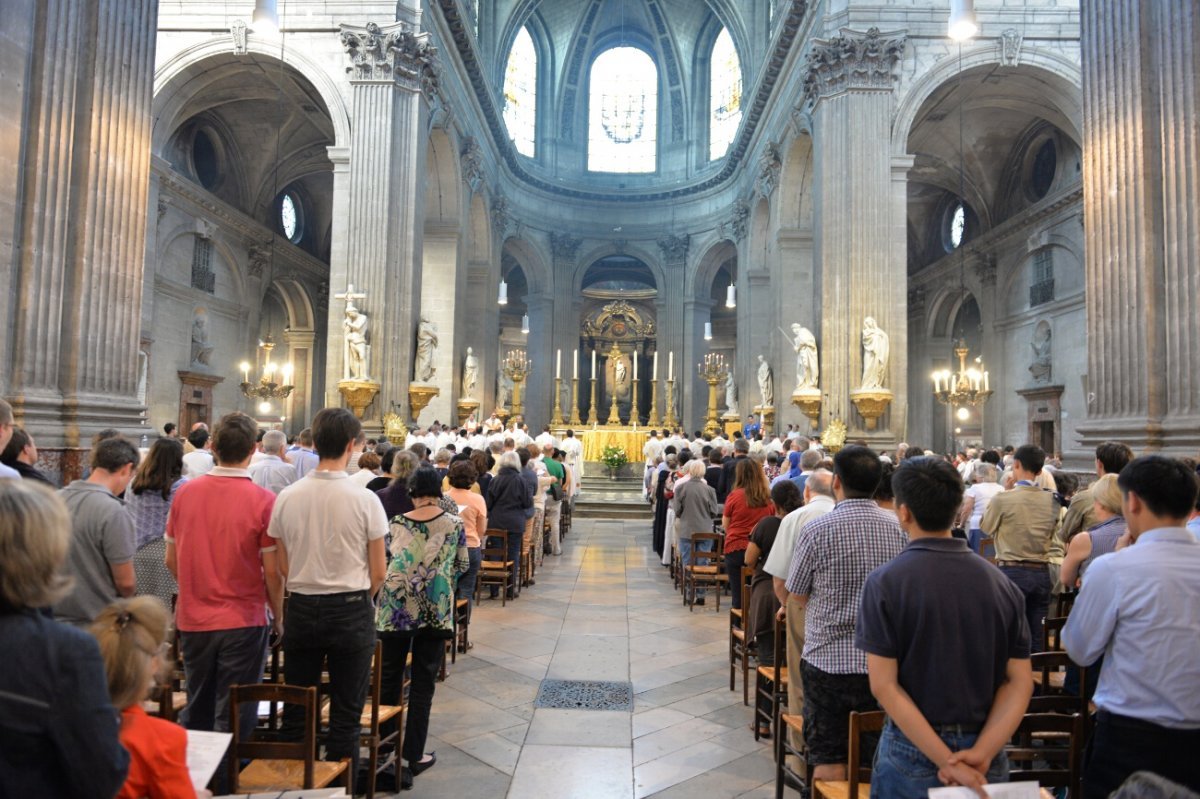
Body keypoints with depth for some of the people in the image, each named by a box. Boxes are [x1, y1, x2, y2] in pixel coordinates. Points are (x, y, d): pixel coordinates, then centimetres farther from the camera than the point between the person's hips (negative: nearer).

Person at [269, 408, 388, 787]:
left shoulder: (287, 497, -6)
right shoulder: (365, 500, -14)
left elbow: (283, 567, 3)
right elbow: (378, 572, -8)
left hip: (301, 609, 3)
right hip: (351, 612, -3)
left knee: (296, 712, 18)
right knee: (345, 715, 9)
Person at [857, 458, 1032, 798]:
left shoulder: (884, 582, -15)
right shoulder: (1000, 583, -3)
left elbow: (884, 685, -19)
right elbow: (1020, 682, -5)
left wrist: (946, 760, -17)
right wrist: (982, 752, -12)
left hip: (914, 751, -3)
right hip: (985, 750, 3)